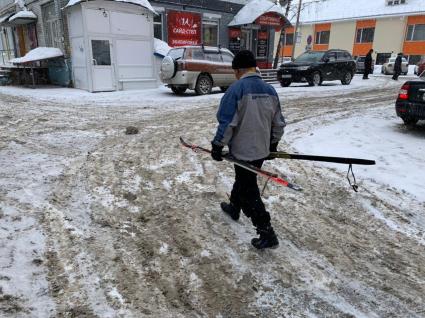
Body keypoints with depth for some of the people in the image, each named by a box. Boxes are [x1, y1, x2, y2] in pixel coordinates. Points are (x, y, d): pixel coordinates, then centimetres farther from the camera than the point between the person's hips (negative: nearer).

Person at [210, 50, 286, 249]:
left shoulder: (236, 89, -16)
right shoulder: (270, 90, 4)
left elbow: (227, 123, -19)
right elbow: (279, 123, 9)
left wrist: (218, 145, -6)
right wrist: (273, 144, 22)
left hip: (243, 151, -7)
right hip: (262, 149, 7)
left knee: (249, 192, 3)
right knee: (243, 180, 27)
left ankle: (267, 234, 5)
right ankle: (234, 208, 49)